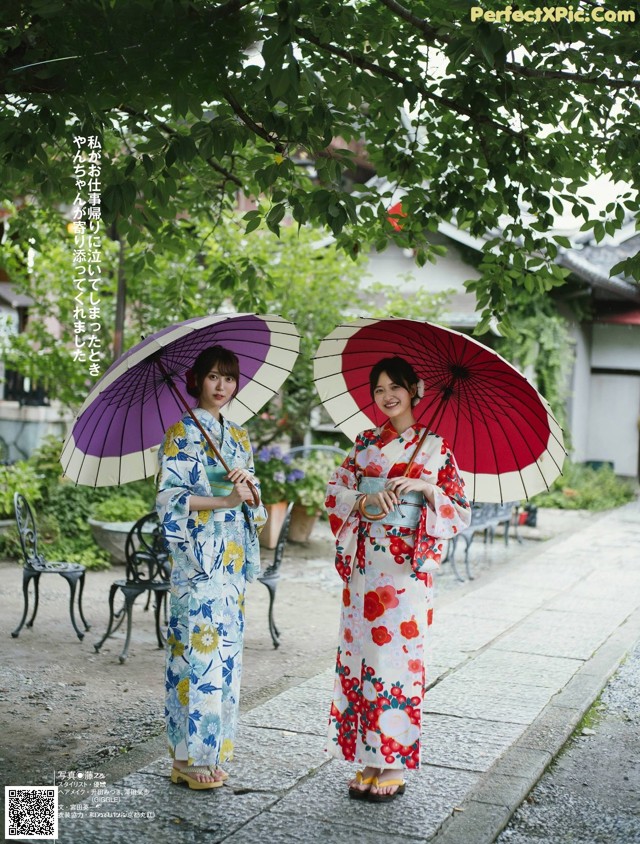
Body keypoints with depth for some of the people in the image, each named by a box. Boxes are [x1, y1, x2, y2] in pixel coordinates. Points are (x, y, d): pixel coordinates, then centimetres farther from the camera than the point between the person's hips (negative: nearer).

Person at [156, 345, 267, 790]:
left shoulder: (239, 437, 16)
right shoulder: (182, 432, -3)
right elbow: (170, 497, -11)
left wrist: (250, 483, -4)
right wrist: (224, 500, -19)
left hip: (233, 555, 7)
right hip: (197, 555, -6)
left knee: (227, 645, 7)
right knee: (200, 645, -8)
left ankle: (213, 749, 16)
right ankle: (190, 756, 1)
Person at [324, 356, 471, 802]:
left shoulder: (434, 446, 1)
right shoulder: (365, 443, 12)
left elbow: (461, 511, 0)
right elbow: (336, 490, 6)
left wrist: (427, 488, -17)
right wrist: (367, 500, -12)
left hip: (407, 568, -4)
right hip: (365, 563, 4)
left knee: (398, 656, -3)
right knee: (361, 653, 5)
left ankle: (395, 765, 8)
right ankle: (370, 760, 16)